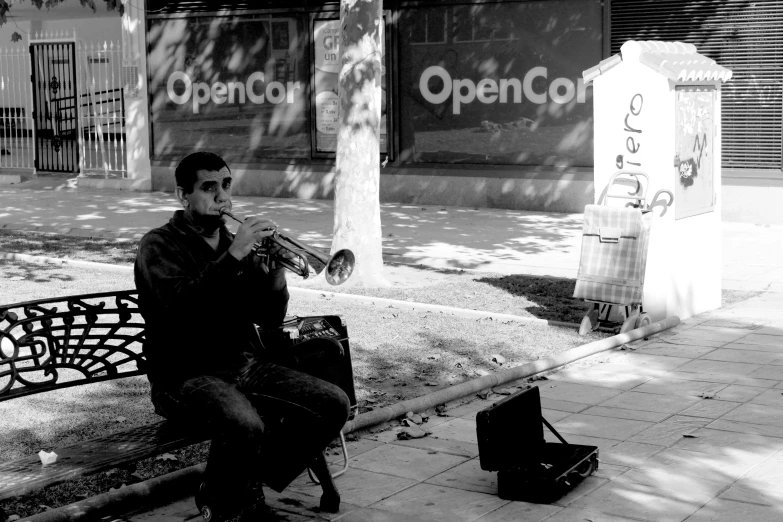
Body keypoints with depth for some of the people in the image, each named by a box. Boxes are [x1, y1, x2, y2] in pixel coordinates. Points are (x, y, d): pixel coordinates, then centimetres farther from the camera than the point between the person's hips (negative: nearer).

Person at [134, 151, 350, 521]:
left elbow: (270, 320, 10)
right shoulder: (160, 245, -3)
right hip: (189, 374, -6)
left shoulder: (236, 243, 15)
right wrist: (233, 256, -28)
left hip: (248, 364, 7)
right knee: (244, 425, -36)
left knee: (334, 404, -11)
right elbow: (181, 305, -24)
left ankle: (251, 482, 4)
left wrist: (275, 270, -9)